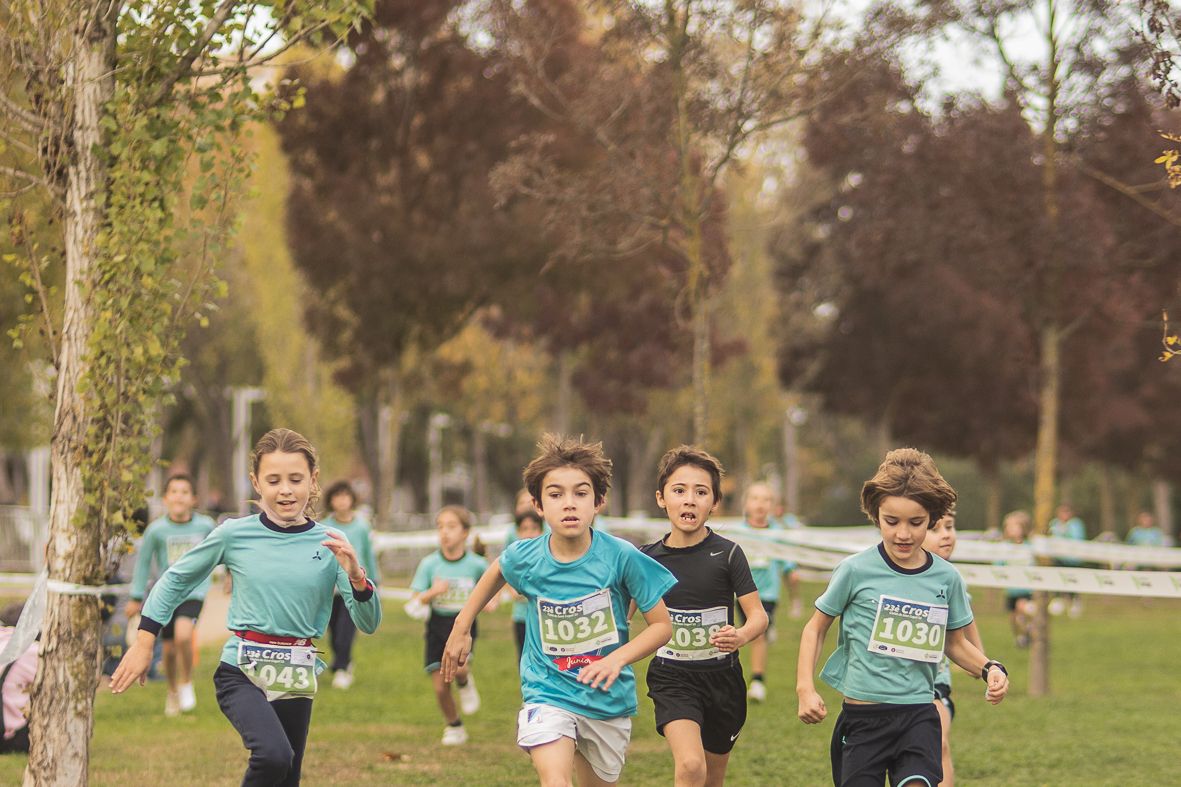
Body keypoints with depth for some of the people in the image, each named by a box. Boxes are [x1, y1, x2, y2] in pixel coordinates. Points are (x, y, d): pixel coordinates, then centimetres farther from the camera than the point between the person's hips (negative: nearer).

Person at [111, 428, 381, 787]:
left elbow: (368, 624, -4)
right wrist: (143, 643, 8)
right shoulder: (235, 535, -5)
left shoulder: (329, 544, -2)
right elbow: (176, 579, 9)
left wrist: (356, 576, -21)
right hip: (241, 672, -3)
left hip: (296, 677, 3)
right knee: (274, 755, -30)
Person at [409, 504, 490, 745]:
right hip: (437, 624, 2)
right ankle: (454, 727, 25)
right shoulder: (429, 564, -3)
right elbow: (415, 602, -3)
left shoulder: (476, 564, -3)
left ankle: (465, 683, 6)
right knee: (440, 687, 1)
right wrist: (432, 592, -21)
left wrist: (491, 600, -4)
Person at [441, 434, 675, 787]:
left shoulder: (621, 556, -17)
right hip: (548, 692, -1)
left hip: (609, 700, 1)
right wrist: (461, 628, 17)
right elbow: (495, 572, 15)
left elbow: (662, 625, -9)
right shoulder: (524, 558, -12)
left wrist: (619, 658, -25)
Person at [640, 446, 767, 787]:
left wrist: (741, 636, -32)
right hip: (672, 678, -1)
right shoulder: (647, 557, -2)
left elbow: (758, 615, -10)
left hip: (721, 678, 1)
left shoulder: (727, 554, -7)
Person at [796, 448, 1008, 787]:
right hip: (862, 718, -1)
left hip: (919, 716, 1)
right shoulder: (856, 571, -6)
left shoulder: (946, 578, 1)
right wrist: (805, 688, -5)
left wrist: (989, 669, -1)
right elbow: (816, 628, 6)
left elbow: (955, 643, 17)